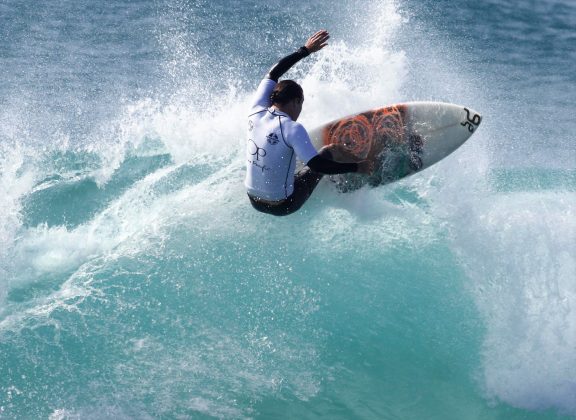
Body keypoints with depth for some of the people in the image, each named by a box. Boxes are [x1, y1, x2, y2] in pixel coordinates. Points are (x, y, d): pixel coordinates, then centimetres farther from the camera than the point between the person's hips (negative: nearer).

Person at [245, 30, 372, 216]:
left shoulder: (256, 112, -6)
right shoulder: (292, 129, -24)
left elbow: (272, 74, 9)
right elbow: (317, 166, -28)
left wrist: (305, 50, 17)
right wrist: (356, 167, -16)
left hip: (254, 201, 6)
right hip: (283, 206, -6)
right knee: (330, 150, 11)